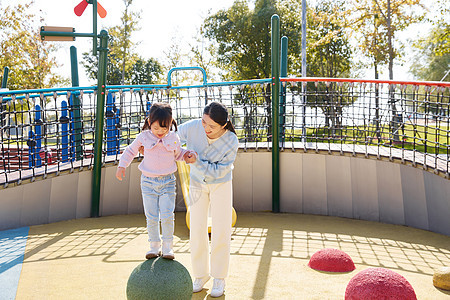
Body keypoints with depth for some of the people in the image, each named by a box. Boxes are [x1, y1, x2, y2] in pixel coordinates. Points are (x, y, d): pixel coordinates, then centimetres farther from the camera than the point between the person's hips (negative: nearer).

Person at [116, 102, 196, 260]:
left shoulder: (174, 138, 0)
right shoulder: (143, 137, -3)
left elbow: (178, 153, 18)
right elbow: (130, 151, 12)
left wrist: (187, 154, -1)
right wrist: (122, 166, 3)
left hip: (167, 182, 0)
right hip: (148, 182, 0)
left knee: (167, 216, -6)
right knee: (151, 217, 3)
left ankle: (168, 247, 8)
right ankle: (154, 247, 17)